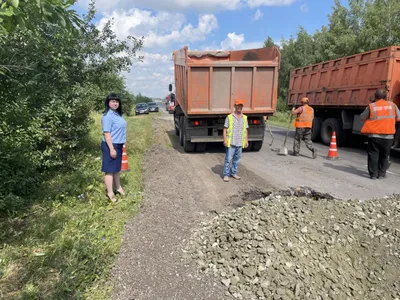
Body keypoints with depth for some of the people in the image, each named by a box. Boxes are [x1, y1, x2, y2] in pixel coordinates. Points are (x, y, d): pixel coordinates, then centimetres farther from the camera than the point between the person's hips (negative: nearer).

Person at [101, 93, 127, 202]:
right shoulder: (107, 116, -17)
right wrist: (112, 149, -24)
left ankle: (118, 188, 32)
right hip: (111, 145, -9)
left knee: (117, 168, 19)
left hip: (118, 145, 9)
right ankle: (110, 193, 8)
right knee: (110, 169, -1)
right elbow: (106, 133, -21)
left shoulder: (117, 114, 10)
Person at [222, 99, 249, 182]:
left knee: (237, 159, 11)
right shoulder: (229, 117, -2)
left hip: (240, 143, 4)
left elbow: (245, 130, 14)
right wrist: (225, 140, -11)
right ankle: (226, 175, 5)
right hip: (231, 143, -4)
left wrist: (246, 140, 9)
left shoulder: (244, 118, 10)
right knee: (228, 159, -3)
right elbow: (225, 129, -3)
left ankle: (233, 173, 24)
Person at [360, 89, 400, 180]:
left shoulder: (371, 106, -3)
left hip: (374, 135, -2)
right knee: (384, 156, 14)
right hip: (388, 136, 2)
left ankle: (373, 174, 7)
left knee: (373, 154, 7)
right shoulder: (392, 105, 4)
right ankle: (381, 174, 19)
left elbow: (362, 118, 5)